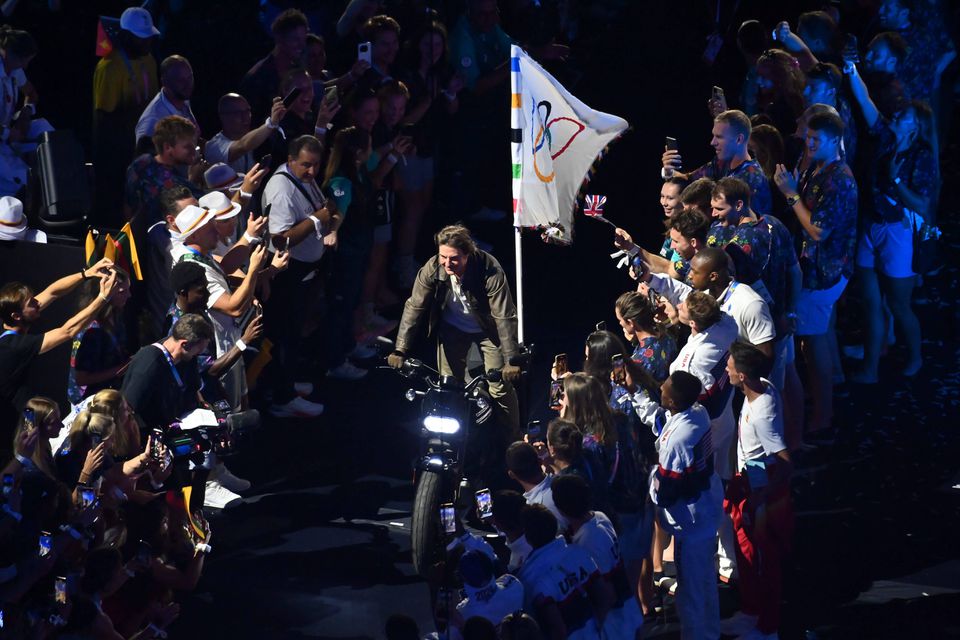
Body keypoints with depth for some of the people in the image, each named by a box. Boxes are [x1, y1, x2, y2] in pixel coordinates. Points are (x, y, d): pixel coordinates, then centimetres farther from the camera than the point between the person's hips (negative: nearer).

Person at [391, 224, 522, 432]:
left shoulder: (490, 270, -34)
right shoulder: (432, 269, -26)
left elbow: (504, 317, -30)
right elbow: (414, 307, -17)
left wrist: (512, 361, -31)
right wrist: (400, 351, -20)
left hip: (486, 329, -3)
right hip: (452, 329, 3)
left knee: (501, 387, -6)